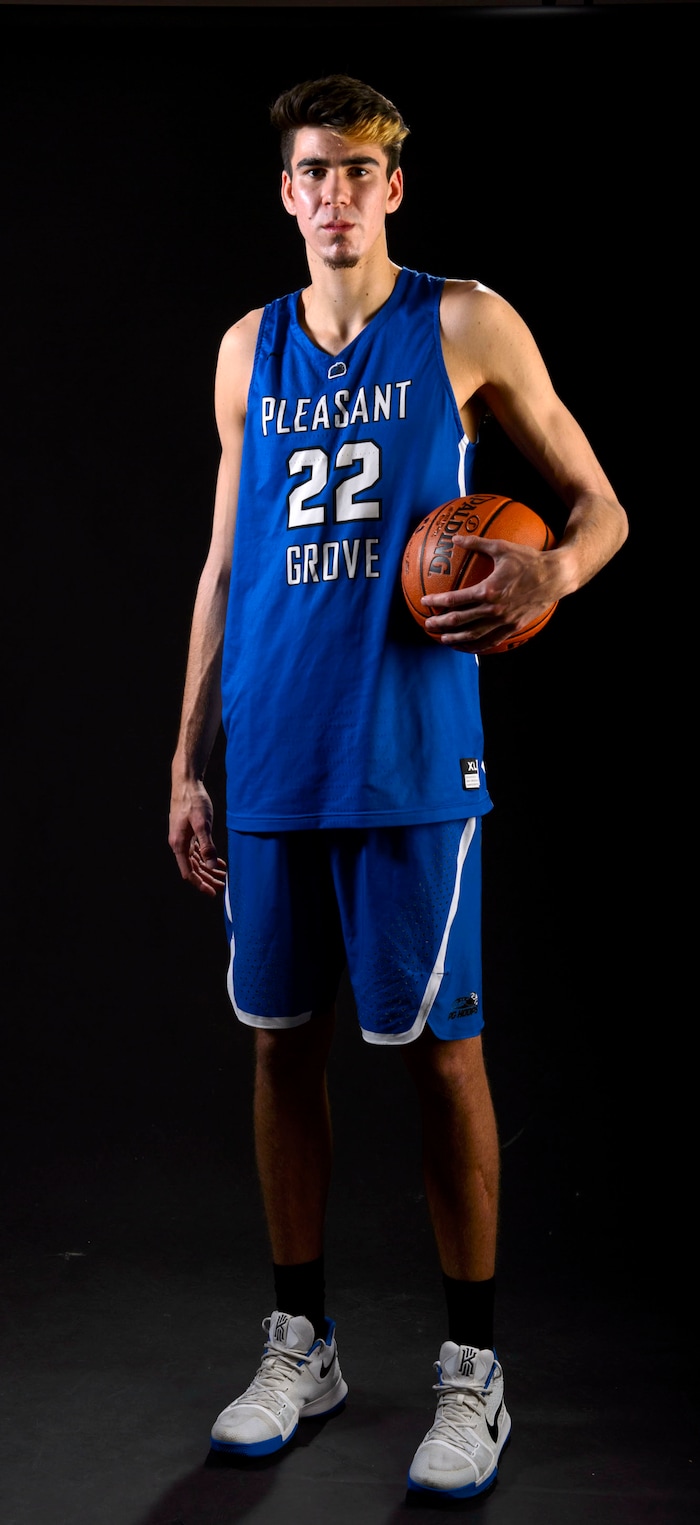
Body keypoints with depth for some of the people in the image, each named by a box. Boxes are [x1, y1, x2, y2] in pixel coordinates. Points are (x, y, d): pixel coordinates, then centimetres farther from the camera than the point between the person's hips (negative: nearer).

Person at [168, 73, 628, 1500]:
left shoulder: (465, 326, 2)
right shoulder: (249, 348, 14)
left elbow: (601, 505, 5)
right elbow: (225, 563, 16)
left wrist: (554, 568, -19)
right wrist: (189, 759, 11)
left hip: (410, 753, -4)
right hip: (272, 757, 4)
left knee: (440, 1046, 0)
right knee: (283, 1039, 8)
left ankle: (472, 1369, 15)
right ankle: (300, 1342, 24)